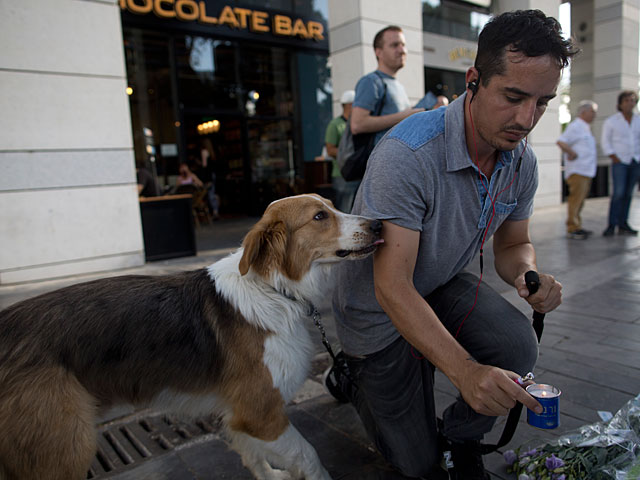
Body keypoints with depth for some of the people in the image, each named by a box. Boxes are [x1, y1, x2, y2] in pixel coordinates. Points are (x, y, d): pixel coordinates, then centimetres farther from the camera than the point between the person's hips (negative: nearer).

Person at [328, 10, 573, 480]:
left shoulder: (522, 162, -10)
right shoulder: (406, 154, -33)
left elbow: (513, 244, 4)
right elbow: (392, 286, -34)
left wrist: (527, 274, -21)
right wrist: (465, 370, -43)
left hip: (443, 285, 6)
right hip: (379, 308, -5)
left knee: (516, 346, -25)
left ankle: (460, 437, 8)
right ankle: (354, 374, 31)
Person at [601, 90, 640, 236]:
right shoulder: (611, 121, 2)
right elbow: (605, 142, 1)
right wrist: (614, 157, -8)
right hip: (620, 161, -4)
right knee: (618, 193, -14)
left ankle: (623, 224, 10)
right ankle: (611, 225, -10)